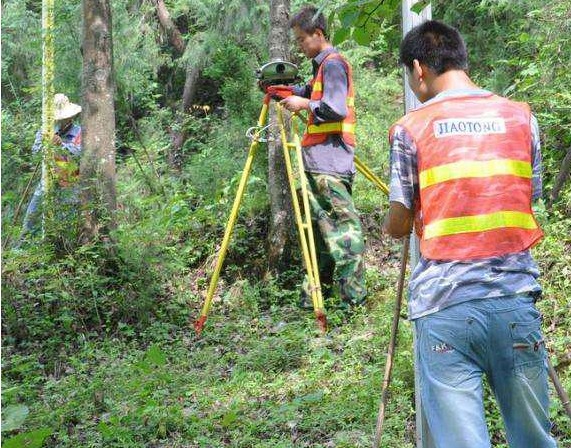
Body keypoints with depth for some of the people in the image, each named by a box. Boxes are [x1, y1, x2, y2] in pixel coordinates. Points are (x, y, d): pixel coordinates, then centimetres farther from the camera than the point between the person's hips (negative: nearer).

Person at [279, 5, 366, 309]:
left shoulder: (333, 63, -9)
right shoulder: (323, 65, 20)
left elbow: (336, 109, -18)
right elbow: (312, 93, 33)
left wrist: (304, 104, -7)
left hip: (329, 160, -10)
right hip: (320, 160, 10)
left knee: (342, 223, -12)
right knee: (320, 224, 13)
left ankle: (353, 296, -13)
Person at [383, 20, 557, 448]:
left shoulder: (410, 129, -1)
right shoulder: (521, 116, 8)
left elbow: (398, 225, 3)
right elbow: (531, 200, 13)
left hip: (443, 306, -2)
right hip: (515, 298, 3)